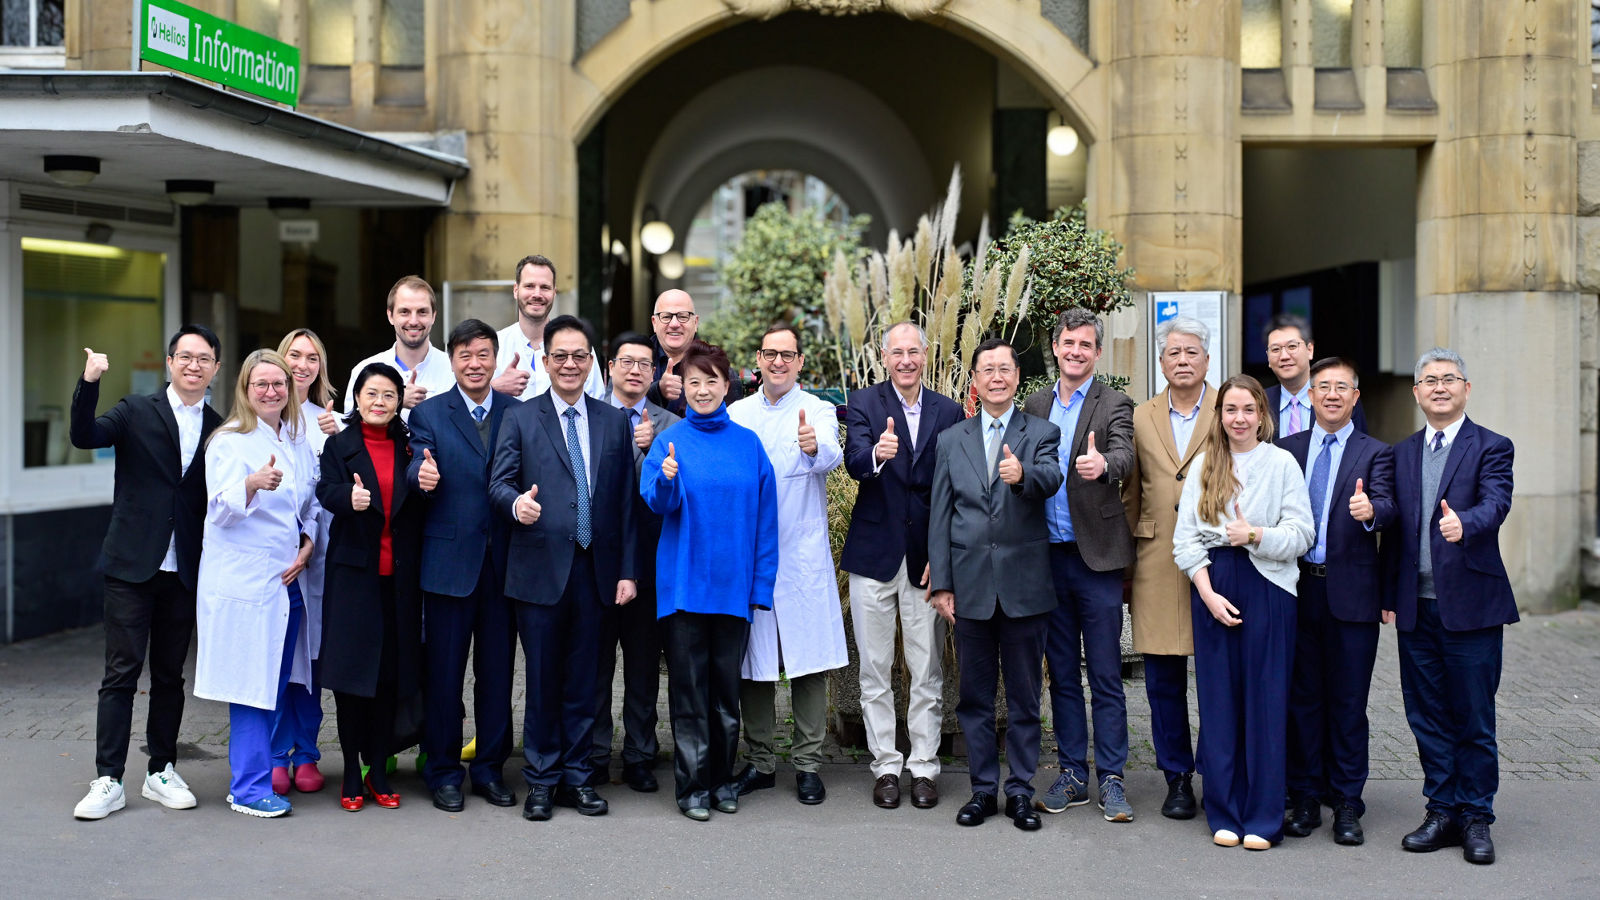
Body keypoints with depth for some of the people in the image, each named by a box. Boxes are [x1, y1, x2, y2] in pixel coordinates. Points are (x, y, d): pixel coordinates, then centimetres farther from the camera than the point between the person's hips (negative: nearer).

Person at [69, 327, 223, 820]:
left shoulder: (218, 429, 8)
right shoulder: (136, 412, 1)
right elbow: (84, 436, -16)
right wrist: (90, 382, -30)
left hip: (184, 571, 3)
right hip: (132, 566, -3)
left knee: (170, 675, 11)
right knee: (122, 672, -1)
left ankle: (162, 772, 22)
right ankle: (108, 780, 5)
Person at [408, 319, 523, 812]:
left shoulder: (520, 413, 8)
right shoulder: (428, 413, 3)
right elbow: (418, 469, -11)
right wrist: (422, 477, -33)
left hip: (503, 562, 2)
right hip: (448, 561, -2)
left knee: (497, 671, 9)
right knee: (443, 672, 4)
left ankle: (490, 768, 21)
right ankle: (443, 772, 17)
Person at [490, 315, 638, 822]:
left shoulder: (615, 422, 11)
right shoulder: (520, 420, 6)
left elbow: (625, 501, 9)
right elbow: (499, 480, -3)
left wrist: (627, 570, 4)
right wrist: (516, 501, -27)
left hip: (595, 570, 2)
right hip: (540, 568, -2)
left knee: (583, 680, 8)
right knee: (542, 680, 4)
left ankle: (576, 776, 19)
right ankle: (541, 780, 16)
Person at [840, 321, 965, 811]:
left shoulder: (949, 412, 5)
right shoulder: (864, 403, -1)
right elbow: (854, 462, -19)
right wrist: (877, 454, -42)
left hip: (927, 558, 1)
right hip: (874, 554, -1)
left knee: (927, 670, 7)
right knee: (875, 670, 7)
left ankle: (923, 766, 18)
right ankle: (885, 765, 18)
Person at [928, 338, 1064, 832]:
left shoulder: (1042, 432, 3)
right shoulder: (952, 440, 10)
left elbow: (1051, 479, -18)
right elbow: (939, 516, 7)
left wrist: (1023, 474, -41)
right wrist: (941, 583, 1)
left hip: (1024, 584, -2)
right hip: (971, 585, 2)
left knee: (1024, 696, 6)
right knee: (975, 695, 9)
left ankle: (1020, 790, 16)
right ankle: (983, 788, 19)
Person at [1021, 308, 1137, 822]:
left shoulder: (1114, 405, -3)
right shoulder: (1035, 406, 12)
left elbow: (1124, 456, -22)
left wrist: (1102, 464, -42)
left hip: (1097, 557, -4)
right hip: (1048, 557, 4)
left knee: (1105, 676, 0)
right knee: (1062, 674, 11)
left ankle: (1111, 778, 9)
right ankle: (1073, 775, 21)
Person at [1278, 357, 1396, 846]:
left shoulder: (1375, 453, 4)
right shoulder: (1286, 449, 11)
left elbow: (1387, 506, -13)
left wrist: (1371, 510, -36)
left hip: (1351, 591, -2)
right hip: (1297, 589, 2)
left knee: (1348, 703, 3)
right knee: (1302, 699, 8)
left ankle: (1347, 805, 12)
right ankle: (1305, 797, 18)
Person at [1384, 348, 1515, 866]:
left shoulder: (1491, 448, 0)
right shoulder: (1401, 454, 14)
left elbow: (1495, 502, -18)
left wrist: (1465, 523, -40)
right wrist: (1390, 597, 9)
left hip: (1471, 605, -4)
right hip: (1417, 608, 4)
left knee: (1474, 719, 2)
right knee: (1427, 716, 10)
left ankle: (1475, 818, 14)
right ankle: (1442, 812, 20)